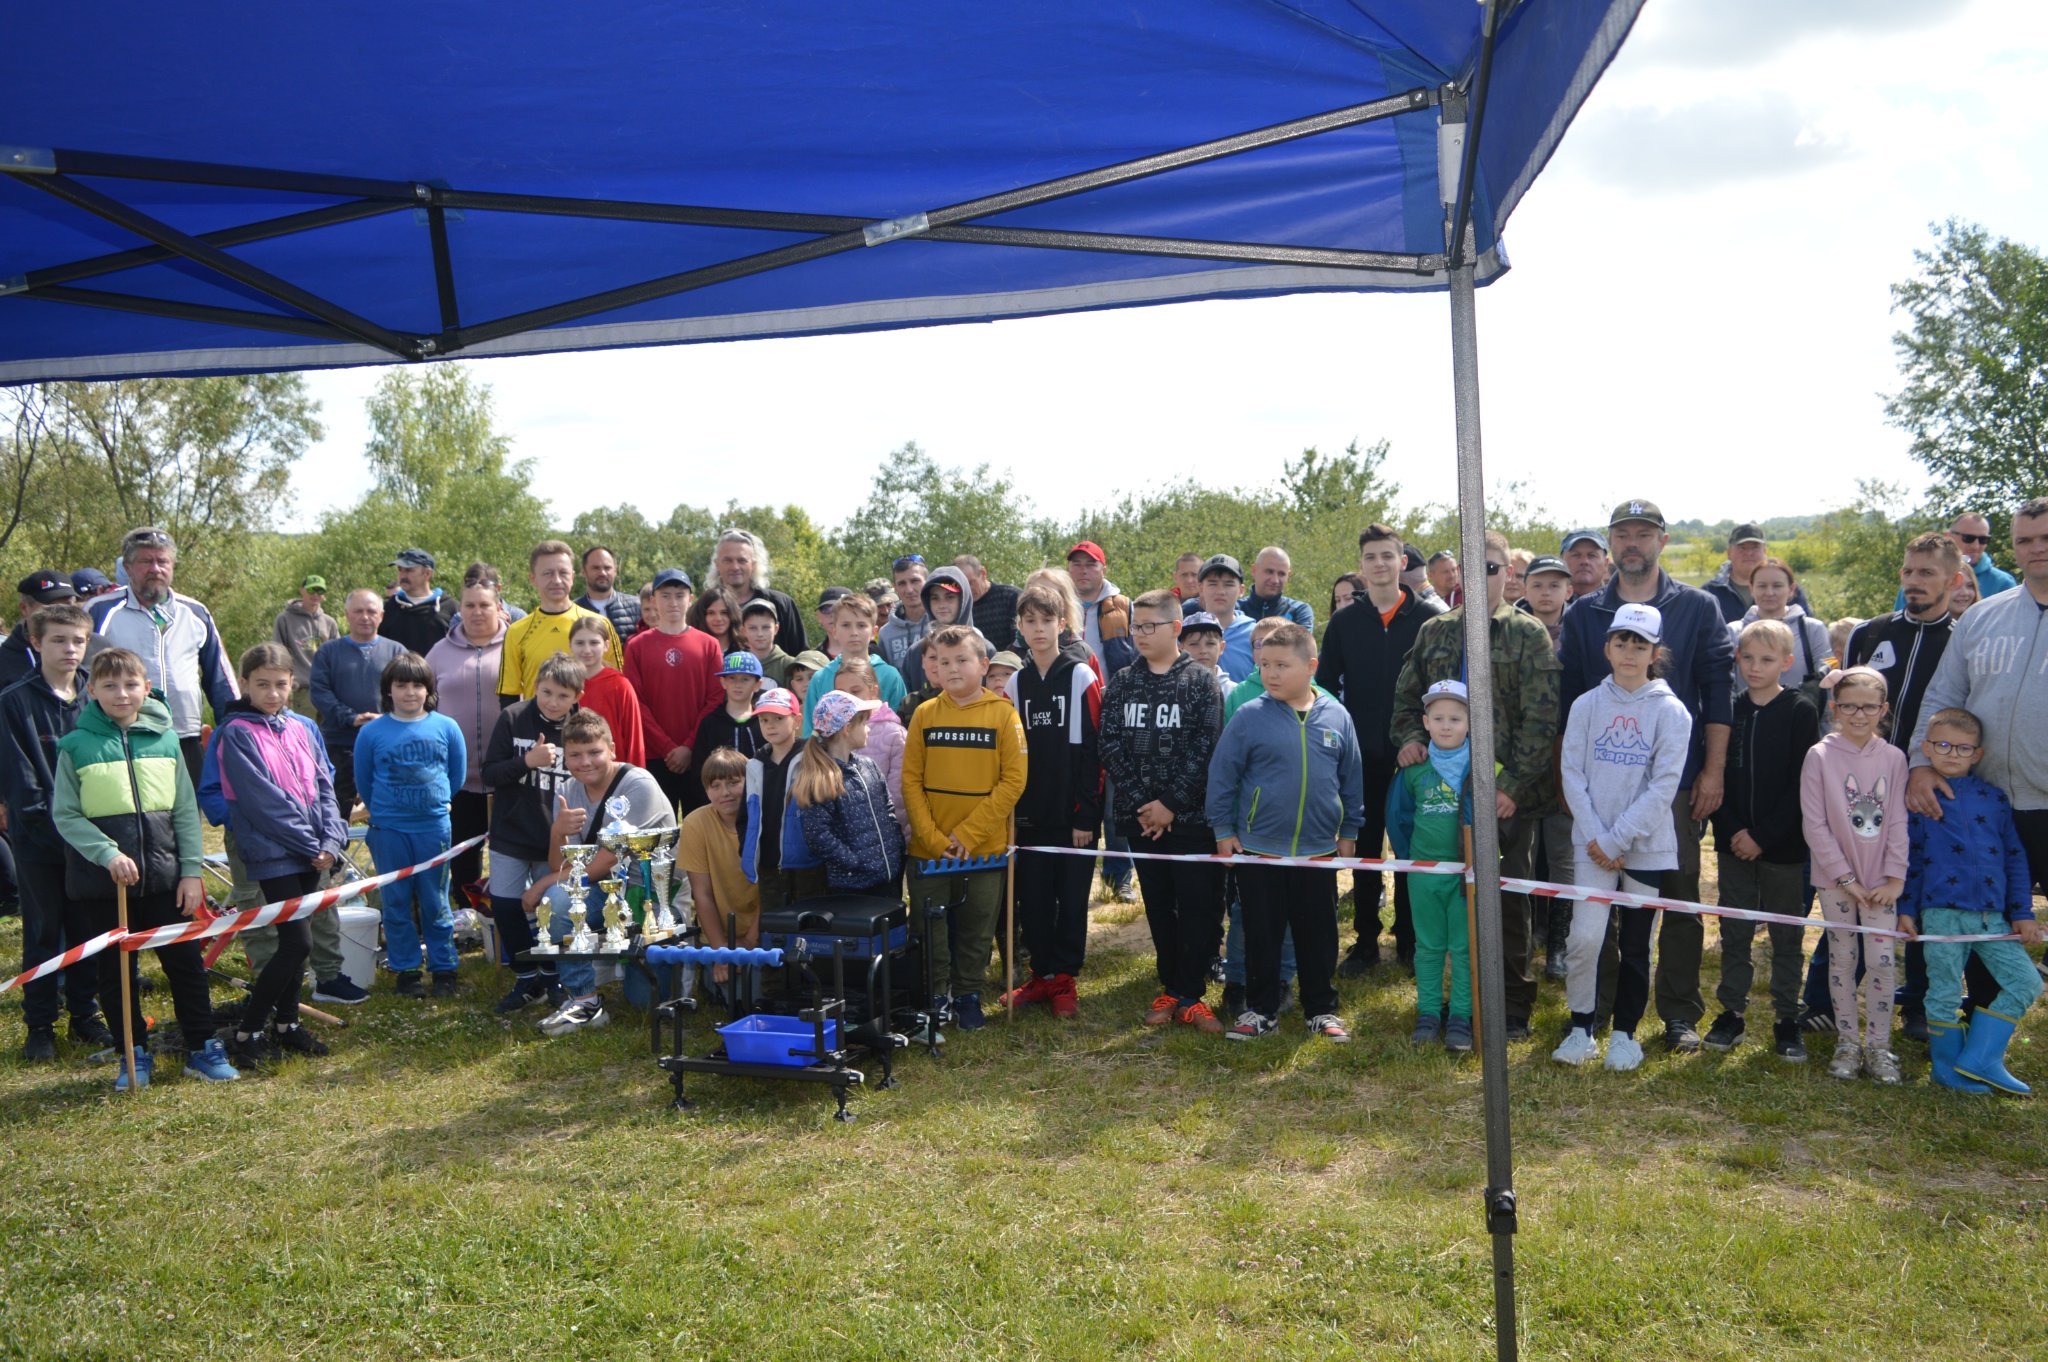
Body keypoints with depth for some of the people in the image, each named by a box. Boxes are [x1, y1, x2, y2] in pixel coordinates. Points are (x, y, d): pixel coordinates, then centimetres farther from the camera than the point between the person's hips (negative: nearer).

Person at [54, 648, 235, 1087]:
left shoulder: (165, 739, 1)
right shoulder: (76, 746, -4)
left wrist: (191, 871, -1)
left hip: (164, 876, 1)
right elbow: (64, 815, -5)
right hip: (101, 882, -1)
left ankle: (203, 1049, 18)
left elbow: (186, 811, 3)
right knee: (117, 972, 9)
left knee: (186, 962, 6)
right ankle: (135, 1055, 23)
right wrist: (108, 854, -18)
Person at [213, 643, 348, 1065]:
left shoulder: (303, 728, 11)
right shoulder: (237, 733, -8)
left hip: (312, 853, 6)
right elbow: (263, 800, -14)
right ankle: (246, 1032, 0)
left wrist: (330, 841, -4)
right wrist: (310, 844, -13)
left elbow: (324, 787, 10)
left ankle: (286, 1023, 25)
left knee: (294, 940, 13)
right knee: (298, 942, -10)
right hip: (274, 852, -6)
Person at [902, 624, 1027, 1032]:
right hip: (928, 848, 1)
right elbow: (911, 780, 0)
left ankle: (968, 995, 27)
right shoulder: (924, 715, 2)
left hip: (985, 847, -1)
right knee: (929, 927, 7)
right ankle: (936, 996, 24)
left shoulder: (1003, 713, -4)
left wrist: (969, 833, -13)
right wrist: (932, 835, -12)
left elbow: (1013, 780, -8)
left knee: (977, 929, 10)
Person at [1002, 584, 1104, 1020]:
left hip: (1072, 812, -4)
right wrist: (1011, 811, 5)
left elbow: (1093, 750, -9)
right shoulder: (1015, 683, 9)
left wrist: (1087, 814, -12)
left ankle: (1064, 979, 14)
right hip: (1031, 813, 4)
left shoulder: (1082, 678, -5)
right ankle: (1042, 974, 20)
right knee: (1033, 897, 8)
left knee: (1071, 897, 3)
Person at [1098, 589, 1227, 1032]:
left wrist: (1171, 804, -14)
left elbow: (1205, 749, -10)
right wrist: (1140, 804, -9)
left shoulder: (1201, 681, -3)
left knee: (1198, 907, -2)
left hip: (1191, 816, -3)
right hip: (1140, 816, 4)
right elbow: (1111, 746, 1)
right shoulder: (1121, 684, 8)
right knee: (1158, 907, 11)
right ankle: (1171, 987, 21)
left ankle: (1191, 995, 5)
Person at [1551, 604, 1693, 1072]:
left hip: (1647, 846, -1)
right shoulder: (1586, 705, 2)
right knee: (1584, 936, -9)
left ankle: (1625, 1033, 24)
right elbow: (1572, 773, 0)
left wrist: (1617, 840, -12)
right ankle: (1580, 1029, 8)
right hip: (1593, 844, 1)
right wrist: (1594, 836, -10)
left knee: (1636, 945, 9)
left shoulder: (1671, 712, -4)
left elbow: (1663, 785, -9)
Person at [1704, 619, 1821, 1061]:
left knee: (1786, 934, 7)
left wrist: (1764, 836, -14)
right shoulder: (1728, 710, 4)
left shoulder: (1801, 711, -5)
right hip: (1734, 842, 3)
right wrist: (1732, 829, -11)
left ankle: (1786, 1018, 17)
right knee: (1734, 930, 9)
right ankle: (1732, 1012, 19)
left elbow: (1801, 783, -10)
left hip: (1784, 844, -3)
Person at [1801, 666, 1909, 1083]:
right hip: (1836, 878, -1)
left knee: (1881, 960, 2)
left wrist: (1895, 877, -6)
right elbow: (1815, 825, -8)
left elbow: (1897, 822, 1)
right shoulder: (1820, 756, -8)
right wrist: (1845, 877, -10)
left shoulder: (1893, 758, -1)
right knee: (1842, 958, 7)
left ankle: (1878, 1044, 13)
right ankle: (1847, 1042, 18)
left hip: (1881, 881, 1)